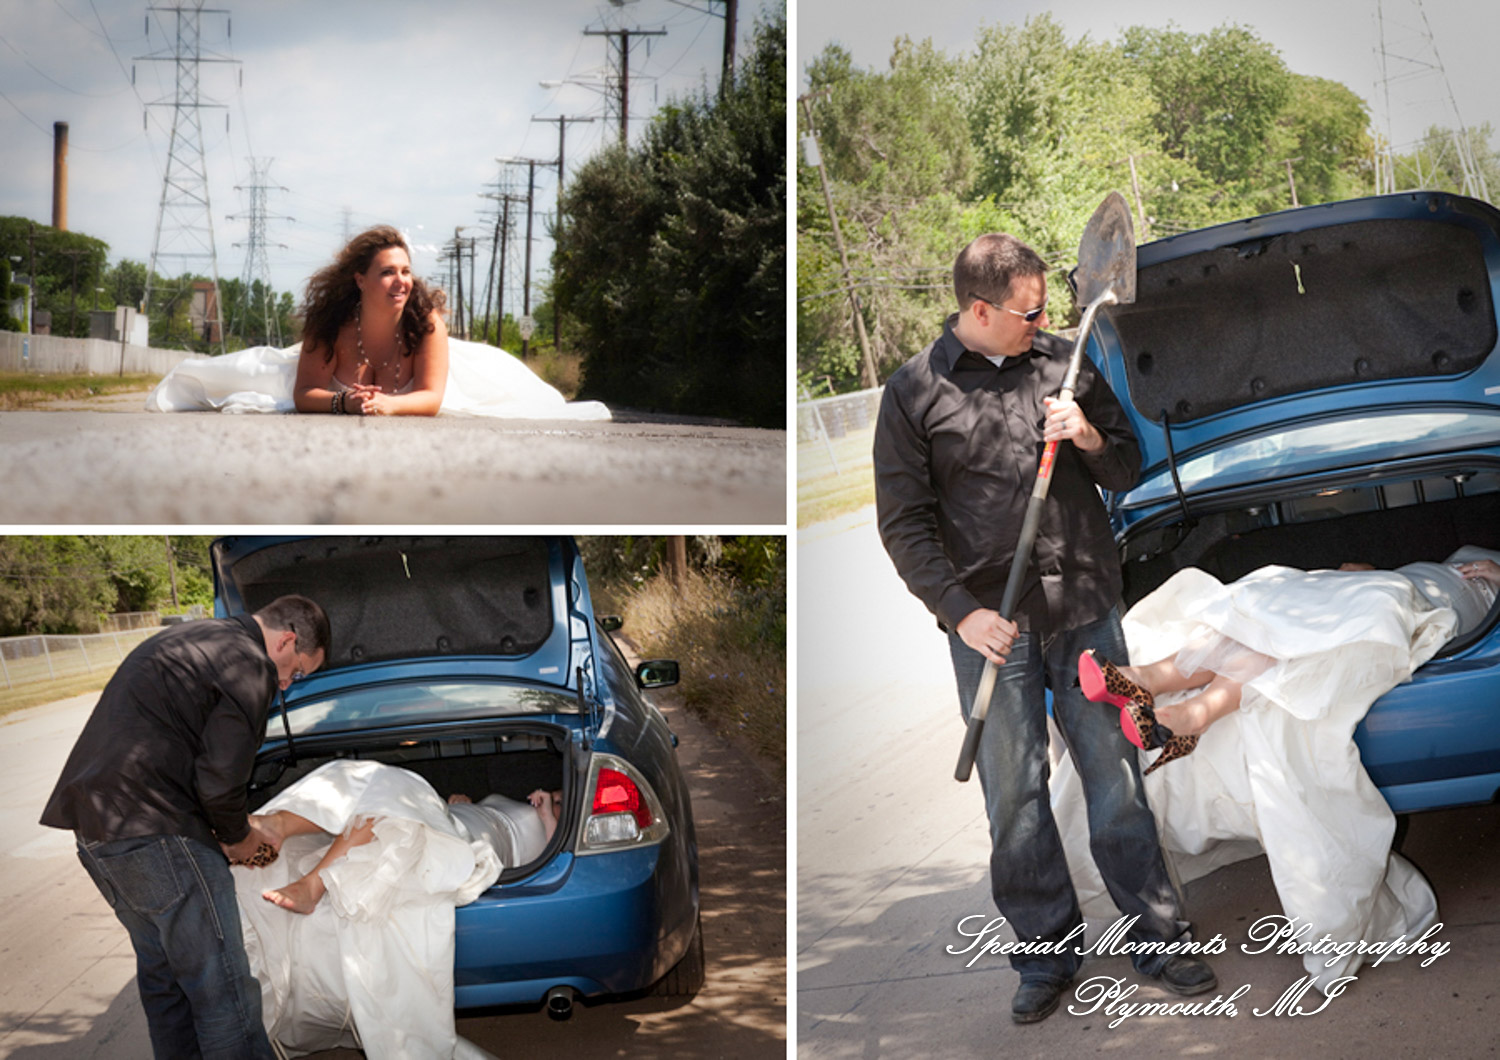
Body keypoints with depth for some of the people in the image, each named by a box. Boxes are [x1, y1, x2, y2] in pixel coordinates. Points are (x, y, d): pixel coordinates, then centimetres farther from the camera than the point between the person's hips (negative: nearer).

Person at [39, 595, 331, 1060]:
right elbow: (219, 777, -15)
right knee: (222, 991, -4)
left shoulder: (184, 640, 22)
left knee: (163, 976, 21)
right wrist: (238, 837, 4)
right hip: (156, 833, -10)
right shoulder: (250, 665, -9)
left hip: (93, 823, 10)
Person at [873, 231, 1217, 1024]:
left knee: (1115, 773, 5)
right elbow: (903, 522, -1)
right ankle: (1044, 953, 16)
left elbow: (1128, 471, 16)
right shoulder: (914, 391, -1)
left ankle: (1156, 937, 15)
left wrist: (1091, 439, -6)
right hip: (990, 620, -2)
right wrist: (960, 611, -11)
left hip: (1086, 607, 2)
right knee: (1013, 794, 4)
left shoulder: (1067, 364, 8)